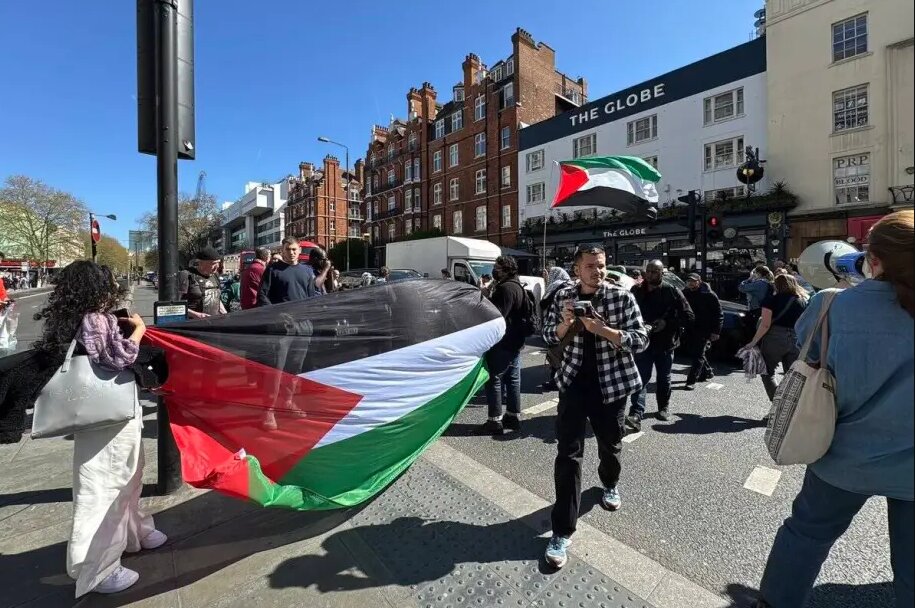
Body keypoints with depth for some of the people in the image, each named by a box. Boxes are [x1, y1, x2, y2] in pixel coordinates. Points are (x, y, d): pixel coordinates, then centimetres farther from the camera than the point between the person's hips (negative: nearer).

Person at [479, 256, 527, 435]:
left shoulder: (505, 288, -17)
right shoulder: (518, 286, 17)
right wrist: (489, 295, 12)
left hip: (503, 343, -11)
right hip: (515, 341, 11)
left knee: (493, 379, -4)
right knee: (512, 379, 14)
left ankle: (495, 420, 0)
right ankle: (513, 416, 23)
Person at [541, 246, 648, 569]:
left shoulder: (622, 297, -7)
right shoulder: (564, 295, -1)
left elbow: (641, 339, -12)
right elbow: (548, 336, 4)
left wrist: (601, 328, -26)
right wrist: (565, 323, -18)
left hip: (612, 384, 0)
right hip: (574, 383, 0)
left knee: (610, 445, 21)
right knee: (568, 454, -4)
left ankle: (610, 485, 54)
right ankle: (562, 532, 5)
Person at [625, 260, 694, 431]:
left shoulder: (672, 292, -5)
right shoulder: (637, 291, -2)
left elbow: (689, 317, -5)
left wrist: (667, 323, -18)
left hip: (665, 343, 0)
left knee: (663, 378, 16)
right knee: (641, 378, -9)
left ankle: (664, 407, 37)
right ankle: (636, 414, -15)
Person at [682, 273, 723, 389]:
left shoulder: (709, 295, -9)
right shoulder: (685, 293, 5)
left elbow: (719, 314, -8)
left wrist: (716, 331, -13)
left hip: (704, 330, -6)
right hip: (690, 329, 6)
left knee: (698, 355, -6)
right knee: (694, 353, 15)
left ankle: (691, 380, -5)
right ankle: (707, 372, 36)